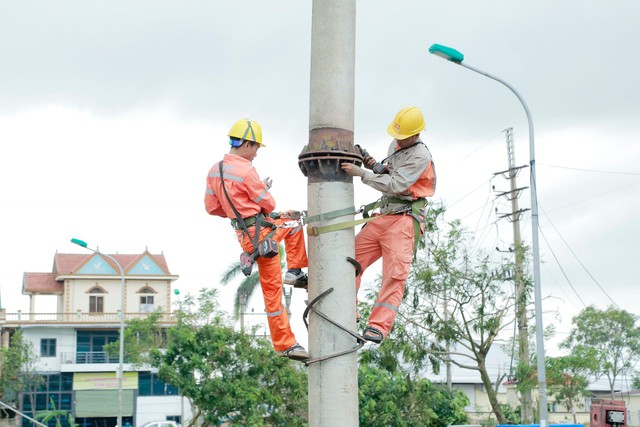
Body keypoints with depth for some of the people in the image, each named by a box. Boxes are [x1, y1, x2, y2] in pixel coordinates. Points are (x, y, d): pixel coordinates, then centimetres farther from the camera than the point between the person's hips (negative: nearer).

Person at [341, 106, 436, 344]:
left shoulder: (420, 156, -12)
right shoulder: (395, 145, 15)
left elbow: (396, 185, -21)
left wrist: (362, 173, -23)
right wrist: (374, 166, 2)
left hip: (404, 219, -9)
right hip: (383, 215, 9)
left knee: (395, 273, -16)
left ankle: (379, 326, -22)